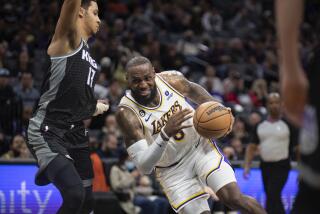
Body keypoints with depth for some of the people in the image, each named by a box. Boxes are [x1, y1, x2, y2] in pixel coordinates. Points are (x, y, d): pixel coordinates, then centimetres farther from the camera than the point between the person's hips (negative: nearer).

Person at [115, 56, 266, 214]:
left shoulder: (171, 80, -16)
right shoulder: (127, 113, -25)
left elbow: (193, 90, 11)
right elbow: (144, 167, -30)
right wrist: (166, 133, -45)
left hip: (200, 146, 1)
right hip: (173, 170, -1)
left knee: (234, 198, -14)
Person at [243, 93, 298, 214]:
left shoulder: (288, 125, -4)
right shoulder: (260, 125, 8)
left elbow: (298, 147, -4)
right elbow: (252, 147, 10)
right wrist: (247, 166, 0)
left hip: (281, 166, -5)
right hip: (265, 166, 5)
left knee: (272, 196, -17)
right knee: (274, 198, 13)